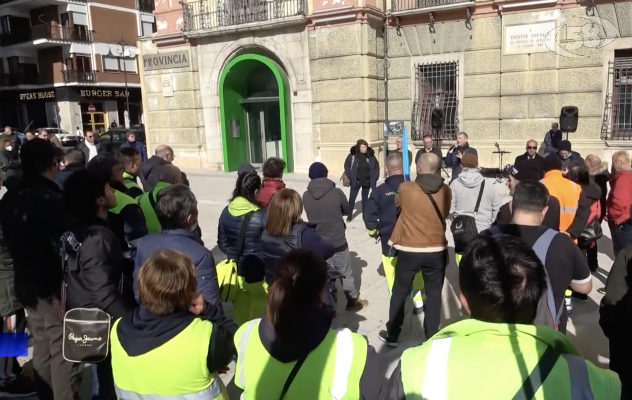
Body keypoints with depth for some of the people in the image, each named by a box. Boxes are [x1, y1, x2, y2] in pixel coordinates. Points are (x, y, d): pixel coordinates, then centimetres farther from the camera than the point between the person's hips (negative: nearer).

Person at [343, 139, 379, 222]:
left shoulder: (371, 155, -3)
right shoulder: (352, 155, -11)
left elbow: (376, 167, 6)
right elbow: (347, 166, -4)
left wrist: (375, 178, -1)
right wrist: (351, 177, -11)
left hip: (367, 181, 2)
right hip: (356, 181, -2)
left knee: (365, 198, 14)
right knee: (352, 198, 2)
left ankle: (365, 214, 25)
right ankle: (349, 214, 15)